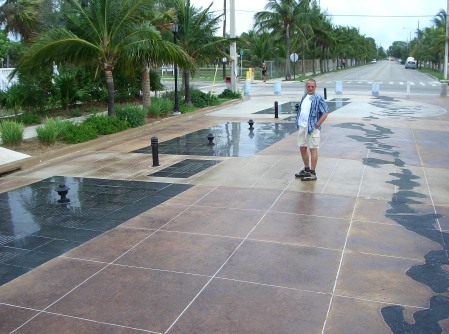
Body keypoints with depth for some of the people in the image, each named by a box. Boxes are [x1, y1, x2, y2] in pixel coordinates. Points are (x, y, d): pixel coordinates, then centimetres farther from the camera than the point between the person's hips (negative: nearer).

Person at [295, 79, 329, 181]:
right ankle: (306, 169, 29)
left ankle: (312, 173, 4)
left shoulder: (318, 98, -10)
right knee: (302, 148, 13)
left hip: (312, 128, -8)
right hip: (302, 127, 8)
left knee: (313, 149, -2)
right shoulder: (304, 97, 13)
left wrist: (316, 125, -14)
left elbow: (325, 113, -12)